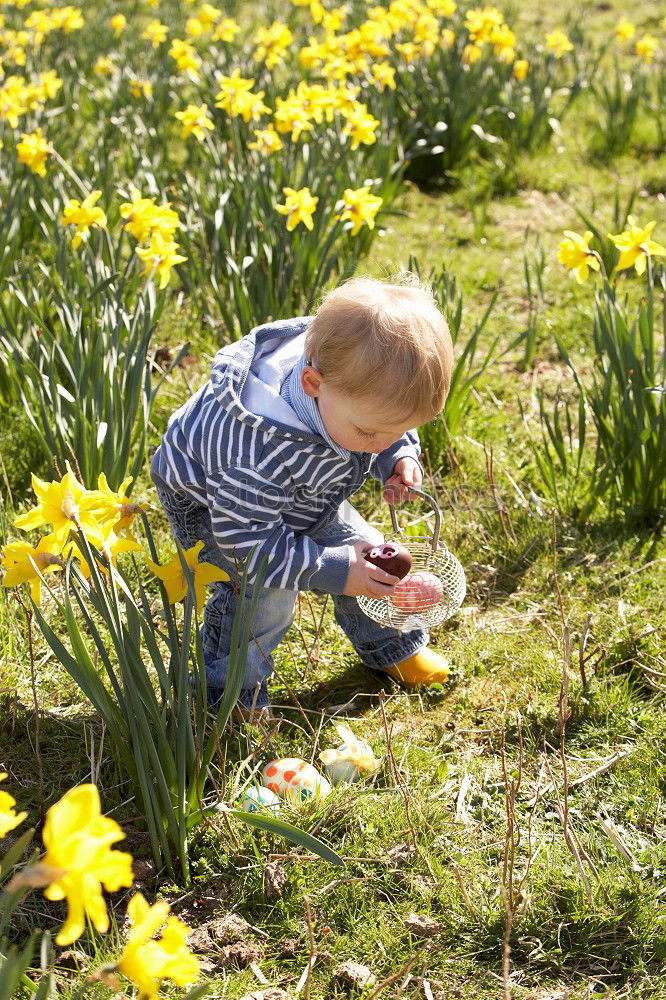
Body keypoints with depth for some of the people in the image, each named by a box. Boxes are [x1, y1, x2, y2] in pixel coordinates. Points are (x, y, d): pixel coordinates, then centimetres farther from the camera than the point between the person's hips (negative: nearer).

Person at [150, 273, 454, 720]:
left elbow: (394, 433, -3)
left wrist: (400, 458, -24)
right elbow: (246, 535, -38)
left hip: (302, 494, 6)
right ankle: (232, 691, 4)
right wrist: (333, 570, -38)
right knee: (265, 596, -22)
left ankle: (391, 647, 36)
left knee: (369, 556, 8)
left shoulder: (364, 390, -28)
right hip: (212, 502, -6)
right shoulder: (259, 444, -49)